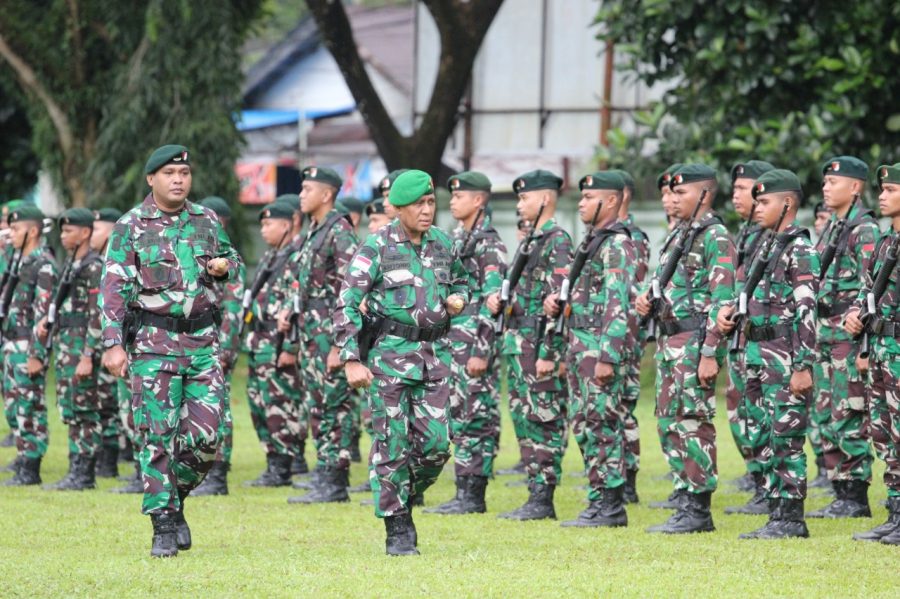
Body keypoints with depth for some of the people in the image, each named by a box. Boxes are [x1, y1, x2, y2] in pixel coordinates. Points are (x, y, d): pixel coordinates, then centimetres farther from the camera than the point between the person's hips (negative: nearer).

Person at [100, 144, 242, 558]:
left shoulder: (206, 220, 9)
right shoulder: (130, 227, -2)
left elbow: (232, 259, 24)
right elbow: (113, 288, -6)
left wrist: (224, 265, -1)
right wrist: (113, 344, -16)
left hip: (202, 340, 3)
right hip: (153, 341, -3)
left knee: (207, 435, -3)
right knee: (158, 436, -5)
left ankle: (174, 498, 21)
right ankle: (164, 527, 0)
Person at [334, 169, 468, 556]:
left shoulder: (443, 244, 9)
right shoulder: (377, 247, -7)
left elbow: (459, 282, 28)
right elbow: (347, 304, -9)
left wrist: (459, 298, 4)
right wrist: (351, 360, -14)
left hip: (433, 353, 5)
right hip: (389, 353, -5)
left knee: (435, 444, -1)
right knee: (393, 446, -2)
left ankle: (402, 504, 23)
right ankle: (397, 532, 4)